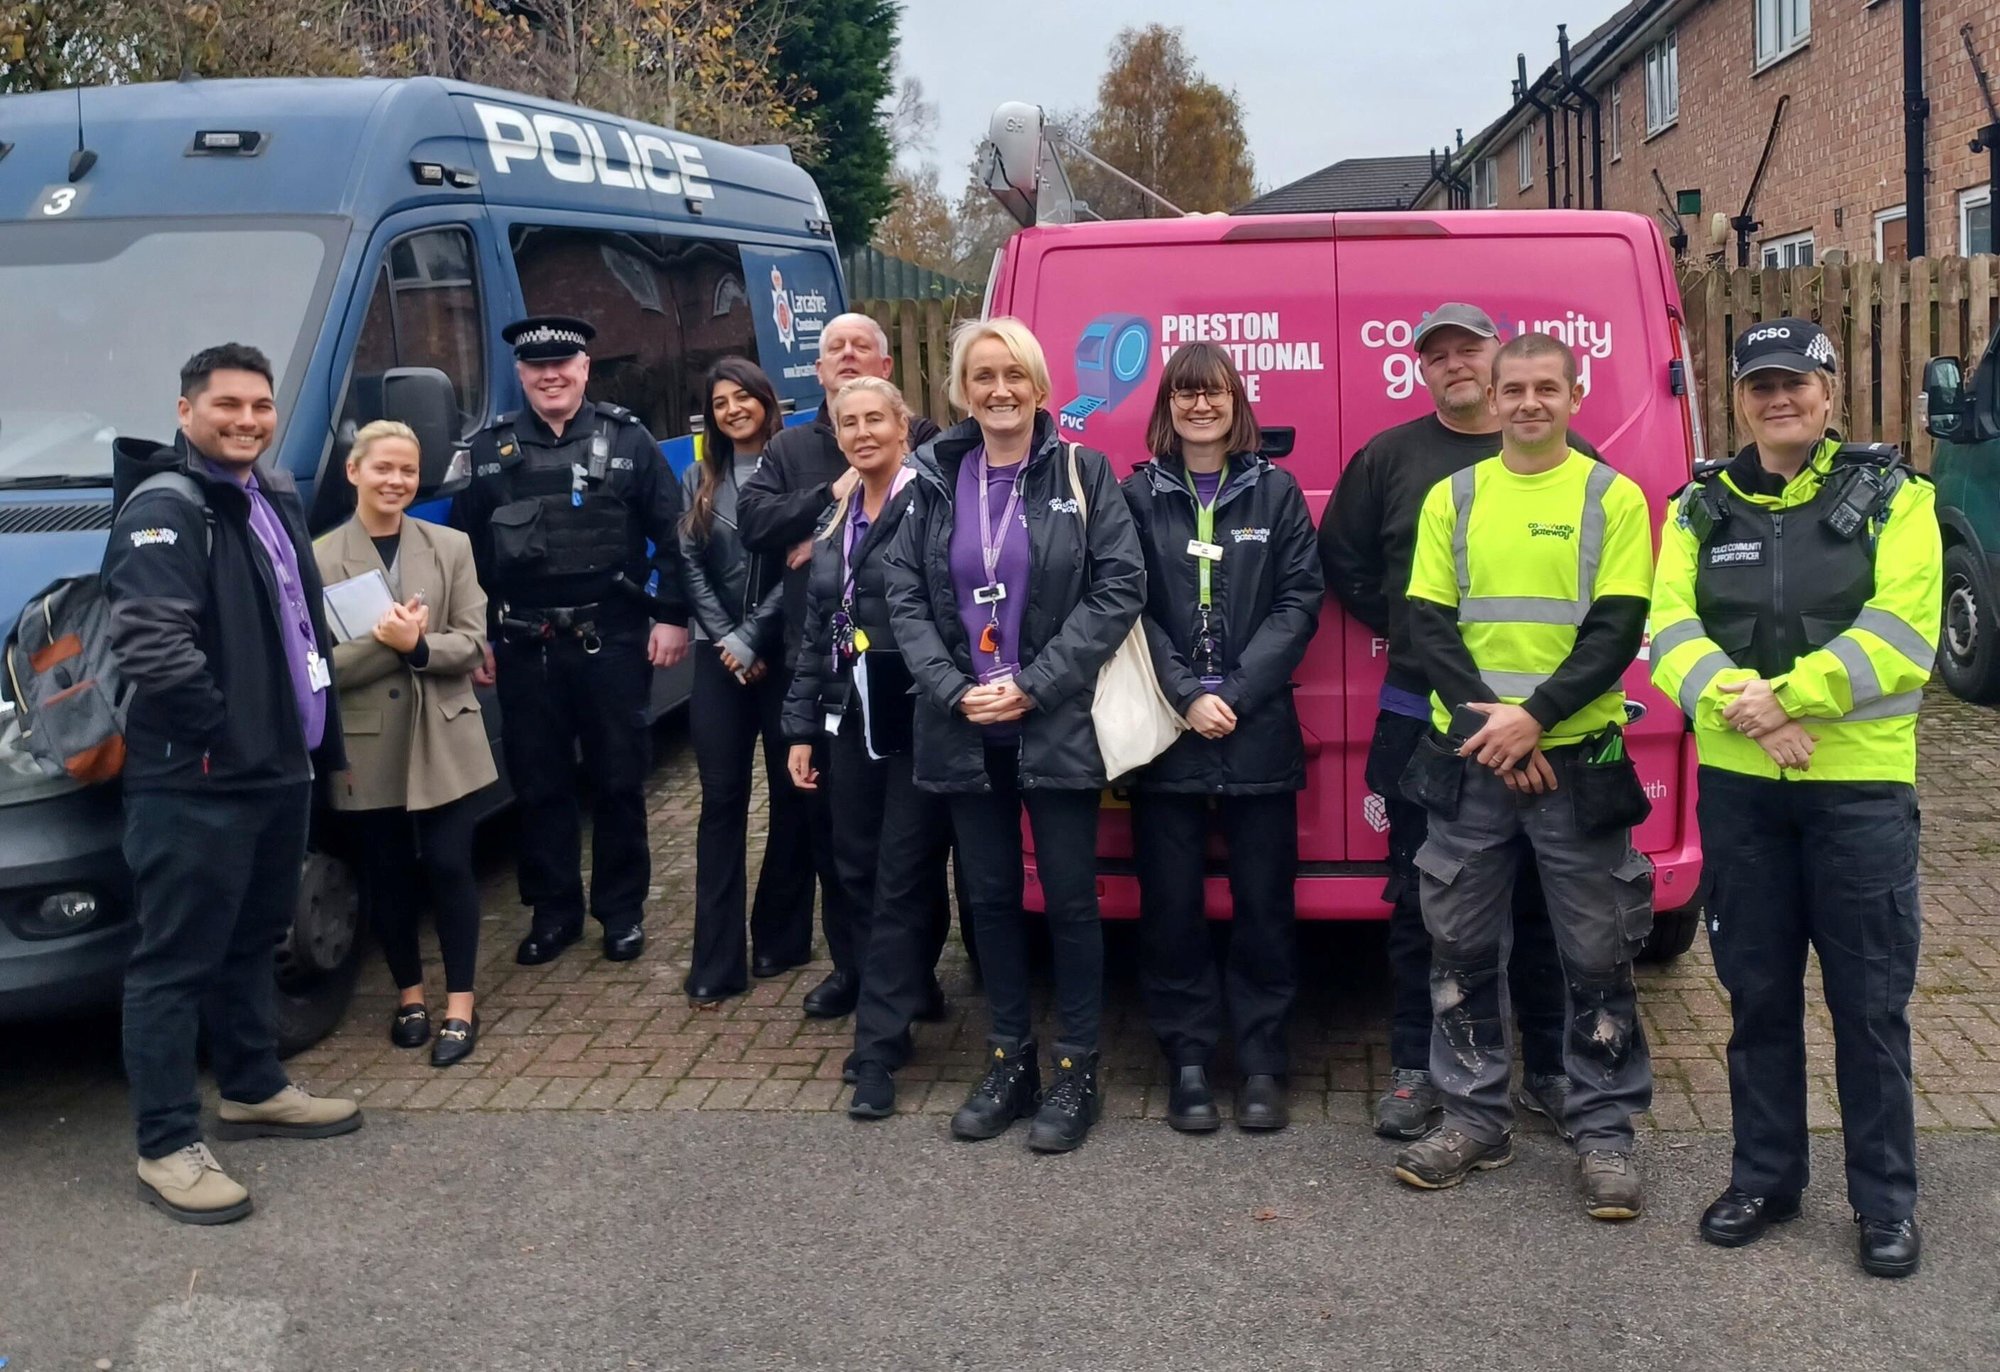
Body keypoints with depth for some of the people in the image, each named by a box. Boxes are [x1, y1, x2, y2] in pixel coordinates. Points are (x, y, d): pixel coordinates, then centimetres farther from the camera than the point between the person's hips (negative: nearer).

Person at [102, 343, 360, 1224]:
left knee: (253, 942, 21)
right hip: (195, 786, -9)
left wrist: (313, 734, 16)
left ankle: (253, 1091, 36)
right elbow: (149, 647, -26)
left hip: (279, 769, 9)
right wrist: (216, 728, -18)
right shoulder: (164, 509, -15)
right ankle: (167, 1148, 7)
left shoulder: (274, 497, 14)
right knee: (175, 962, -1)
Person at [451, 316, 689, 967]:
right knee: (537, 783, 8)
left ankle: (623, 909, 20)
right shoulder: (490, 449, 6)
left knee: (618, 779, 7)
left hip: (612, 639, -2)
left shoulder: (627, 438, 1)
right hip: (524, 645, 2)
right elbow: (466, 550, 8)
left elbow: (672, 534, 1)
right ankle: (554, 910, 22)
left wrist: (672, 615, -6)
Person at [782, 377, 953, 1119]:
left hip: (918, 720, -7)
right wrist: (802, 725, 14)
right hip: (852, 720, 7)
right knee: (859, 872, 12)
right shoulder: (836, 520, 14)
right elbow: (816, 632, 17)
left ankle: (879, 1047, 2)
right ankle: (911, 990, 33)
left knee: (902, 879, -2)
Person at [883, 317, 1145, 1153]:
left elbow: (1120, 588, -8)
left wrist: (1034, 685, -14)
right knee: (991, 896, 12)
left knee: (1070, 898, 3)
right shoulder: (934, 482, 6)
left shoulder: (1082, 474, -3)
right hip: (964, 728, 3)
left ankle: (1075, 1069, 16)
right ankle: (1009, 1060, 25)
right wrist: (954, 691, -10)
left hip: (1057, 724, -3)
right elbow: (905, 597, 4)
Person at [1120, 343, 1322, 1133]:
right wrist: (1186, 696, -12)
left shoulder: (1275, 492, 6)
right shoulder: (1139, 496, 5)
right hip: (1165, 732, 0)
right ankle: (1187, 1060, 14)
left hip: (1258, 732, 0)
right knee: (1171, 903, 3)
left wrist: (1235, 693, -10)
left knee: (1263, 900, 4)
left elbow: (1300, 601, 0)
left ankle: (1261, 1062, 15)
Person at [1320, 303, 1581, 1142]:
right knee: (1419, 899, 7)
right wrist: (1406, 631, 5)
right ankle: (1415, 1070, 18)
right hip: (1420, 717, 1)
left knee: (1543, 899, 7)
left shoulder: (1566, 456, 5)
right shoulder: (1389, 457, 7)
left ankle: (1550, 1071, 20)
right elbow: (1342, 561, 14)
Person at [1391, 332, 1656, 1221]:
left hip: (1579, 758, -2)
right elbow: (1427, 624, 1)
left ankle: (1604, 1132, 14)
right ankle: (1475, 1117, 20)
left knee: (1597, 951, 2)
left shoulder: (1613, 497, 1)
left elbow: (1618, 631, -6)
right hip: (1469, 757, 2)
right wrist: (1490, 726, -10)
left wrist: (1534, 717, -17)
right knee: (1460, 945, 7)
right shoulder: (1452, 498, 7)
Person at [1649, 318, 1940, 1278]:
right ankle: (1764, 1176, 27)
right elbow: (1671, 633, -4)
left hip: (1860, 783, -3)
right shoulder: (1701, 510, 8)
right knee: (1757, 991, 13)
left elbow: (1899, 634, -12)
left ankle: (1886, 1200, 18)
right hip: (1736, 783, 3)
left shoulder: (1892, 498, 0)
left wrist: (1786, 696, -20)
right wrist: (1743, 706, -20)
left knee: (1870, 999, 4)